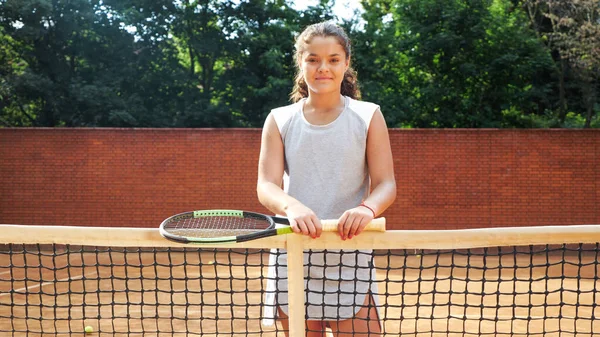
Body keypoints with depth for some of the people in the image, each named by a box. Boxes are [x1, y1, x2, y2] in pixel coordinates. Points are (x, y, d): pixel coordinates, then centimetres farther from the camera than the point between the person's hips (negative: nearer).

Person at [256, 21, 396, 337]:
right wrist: (292, 206, -28)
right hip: (293, 258, 2)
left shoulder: (368, 116, 2)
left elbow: (386, 185, -4)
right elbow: (266, 186, -5)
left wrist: (367, 209, -27)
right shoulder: (279, 120, 5)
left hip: (351, 258, -1)